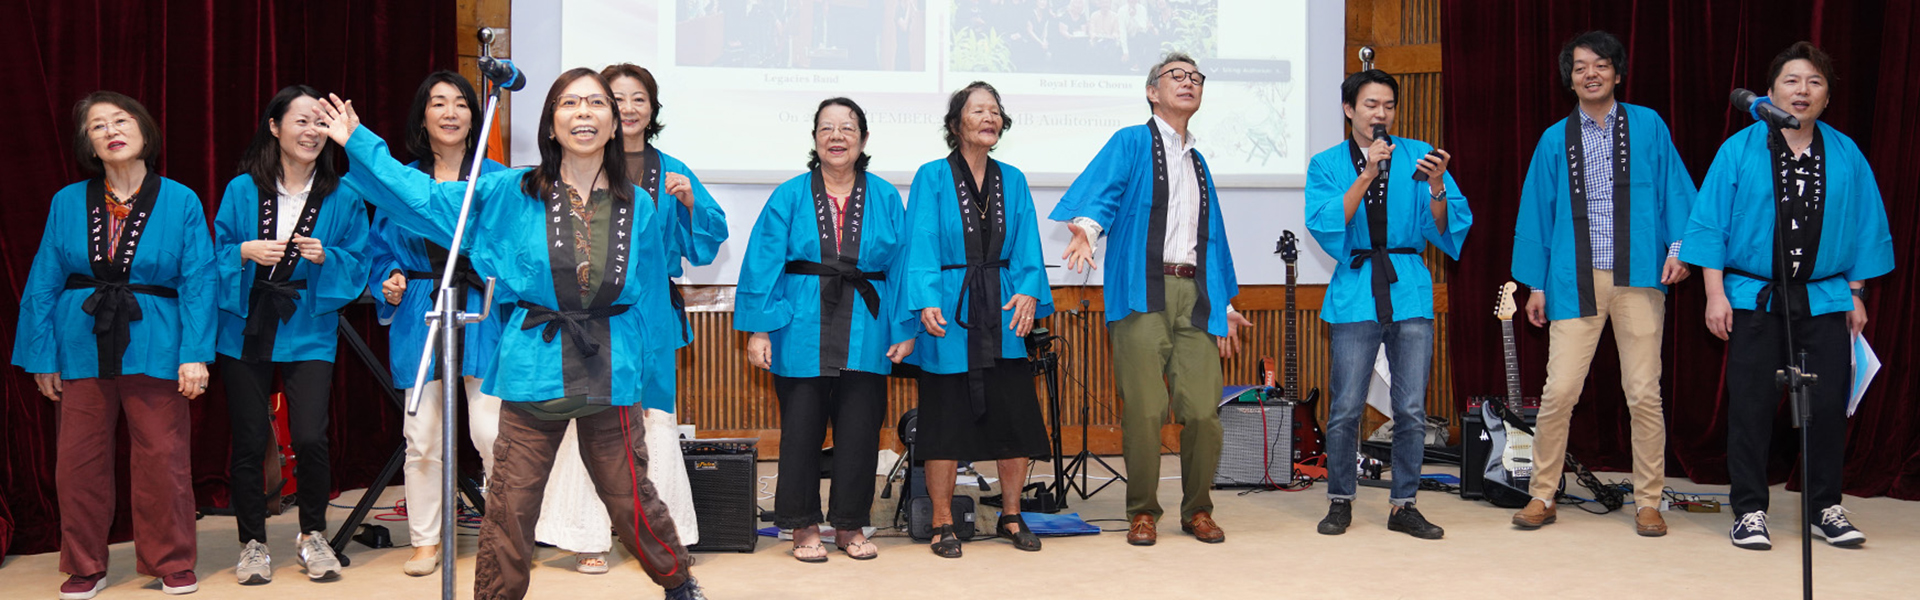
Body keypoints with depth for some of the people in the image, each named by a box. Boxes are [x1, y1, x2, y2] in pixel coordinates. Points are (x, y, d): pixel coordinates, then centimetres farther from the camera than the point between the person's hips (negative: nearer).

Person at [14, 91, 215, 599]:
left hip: (154, 349, -2)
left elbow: (198, 284, -5)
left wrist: (196, 353, -13)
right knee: (79, 461, 7)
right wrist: (41, 357, 1)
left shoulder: (181, 202, 0)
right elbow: (42, 285, 6)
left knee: (163, 459, 1)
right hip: (82, 349, 2)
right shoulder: (67, 203, 5)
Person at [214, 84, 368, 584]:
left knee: (310, 438, -12)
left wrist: (326, 257, -18)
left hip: (308, 333, -1)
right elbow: (216, 255, 4)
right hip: (245, 331, 1)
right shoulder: (242, 190, 2)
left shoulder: (342, 197, 1)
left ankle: (312, 535, 13)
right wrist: (246, 252, -16)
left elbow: (358, 266, 1)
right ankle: (253, 543, 22)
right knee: (249, 441, 6)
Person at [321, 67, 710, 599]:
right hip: (532, 372, 0)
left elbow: (649, 299, 11)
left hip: (611, 374, 0)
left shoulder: (637, 208, 4)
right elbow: (425, 199, 6)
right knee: (511, 507, 1)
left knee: (631, 500, 6)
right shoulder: (512, 195, 1)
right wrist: (359, 144, 5)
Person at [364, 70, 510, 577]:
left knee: (492, 432, -8)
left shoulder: (496, 179, 4)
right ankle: (425, 541, 17)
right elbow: (381, 248, 15)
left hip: (483, 316, -2)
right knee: (421, 437, 4)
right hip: (419, 319, 2)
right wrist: (389, 284, -3)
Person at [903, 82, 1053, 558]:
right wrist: (927, 300, -23)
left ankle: (1011, 517, 19)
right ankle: (942, 524, 12)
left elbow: (1026, 245, 3)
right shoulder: (932, 177, -1)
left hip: (1001, 313, 4)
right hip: (950, 313, -4)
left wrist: (1029, 290, -15)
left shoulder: (1012, 181, 11)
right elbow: (921, 243, -10)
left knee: (1016, 417, 3)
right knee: (945, 418, 0)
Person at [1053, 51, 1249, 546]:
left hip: (1194, 295, 4)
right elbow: (1100, 189, -12)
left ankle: (1197, 509, 13)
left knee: (1203, 410, -4)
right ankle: (1142, 512, 8)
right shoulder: (1131, 143, 8)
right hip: (1142, 295, -4)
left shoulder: (1198, 162, 25)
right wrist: (1086, 228, -33)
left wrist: (1225, 304, 23)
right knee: (1145, 410, -7)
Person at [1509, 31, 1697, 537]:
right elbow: (1536, 213, 12)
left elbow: (1675, 190, 8)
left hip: (1637, 278, 0)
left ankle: (1648, 502, 13)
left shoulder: (1648, 127, 9)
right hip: (1575, 281, 0)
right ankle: (1543, 496, 9)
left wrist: (1678, 246, -7)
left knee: (1644, 393, 0)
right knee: (1559, 391, -5)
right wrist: (1535, 284, 9)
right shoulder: (1555, 140, 10)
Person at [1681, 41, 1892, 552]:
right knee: (1751, 406, 1)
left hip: (1825, 299, 2)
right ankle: (1749, 511, 10)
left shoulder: (1846, 156, 6)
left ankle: (1826, 509, 16)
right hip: (1754, 298, -2)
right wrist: (1715, 294, -7)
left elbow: (1865, 229, 9)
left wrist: (1856, 295, 7)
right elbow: (1710, 224, -2)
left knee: (1828, 404, 3)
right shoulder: (1739, 151, -1)